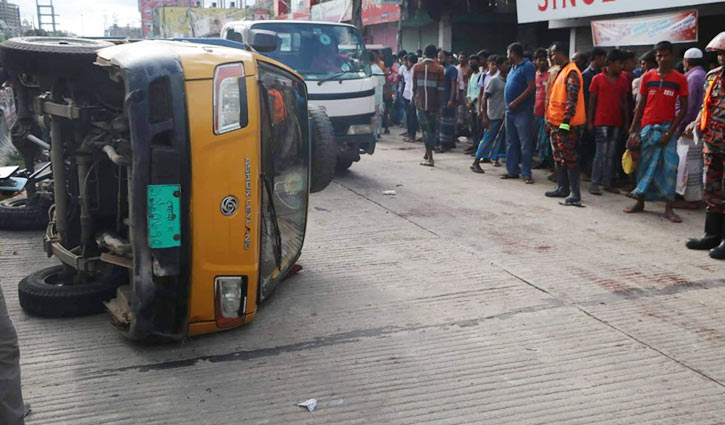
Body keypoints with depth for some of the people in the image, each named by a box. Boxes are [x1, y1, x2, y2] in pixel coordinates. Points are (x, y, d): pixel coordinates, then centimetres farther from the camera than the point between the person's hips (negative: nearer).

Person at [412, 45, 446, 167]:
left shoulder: (416, 67, 3)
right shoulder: (439, 69, -2)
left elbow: (414, 86, 6)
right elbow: (441, 89, -4)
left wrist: (415, 100, 17)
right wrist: (440, 105, 1)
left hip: (420, 103, 1)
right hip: (433, 104, -1)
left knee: (425, 128, 5)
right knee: (432, 129, 10)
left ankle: (429, 156, 0)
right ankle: (428, 154, 13)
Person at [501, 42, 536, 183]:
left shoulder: (528, 66, -10)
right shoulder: (513, 67, 17)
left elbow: (531, 87, -18)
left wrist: (515, 102, -20)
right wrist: (508, 106, 16)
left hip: (523, 111, -9)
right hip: (510, 111, 9)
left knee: (525, 144, -6)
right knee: (511, 143, 12)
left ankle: (526, 173, -3)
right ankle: (512, 170, 20)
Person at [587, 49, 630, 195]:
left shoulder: (623, 80, 9)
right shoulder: (597, 79, 0)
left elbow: (625, 102, 11)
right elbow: (592, 101, 1)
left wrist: (627, 121, 7)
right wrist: (590, 122, -3)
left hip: (617, 123, 4)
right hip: (601, 122, -4)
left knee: (611, 154, 6)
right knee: (601, 153, -6)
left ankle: (608, 183, 12)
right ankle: (595, 183, 0)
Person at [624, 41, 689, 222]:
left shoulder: (679, 79, 0)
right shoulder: (647, 77, 6)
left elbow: (683, 107, -1)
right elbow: (641, 104, 10)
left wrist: (671, 132, -10)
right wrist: (633, 129, 4)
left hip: (667, 127, -2)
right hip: (647, 127, 2)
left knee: (670, 166, -8)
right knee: (645, 164, 7)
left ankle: (669, 208, -3)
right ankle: (640, 202, 17)